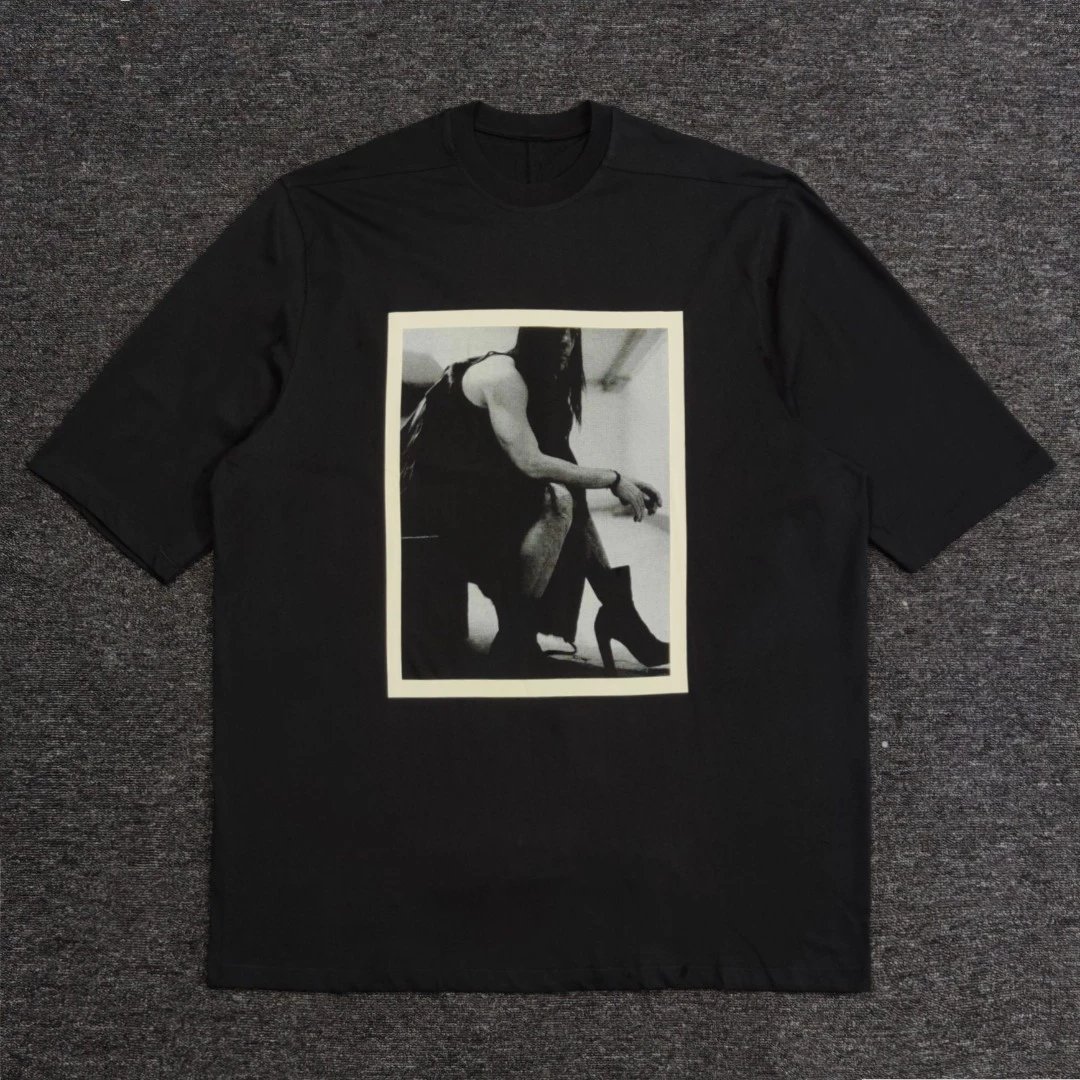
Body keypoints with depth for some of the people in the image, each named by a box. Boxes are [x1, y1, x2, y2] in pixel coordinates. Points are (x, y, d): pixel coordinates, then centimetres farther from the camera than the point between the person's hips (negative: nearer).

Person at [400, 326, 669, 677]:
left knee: (570, 496, 0)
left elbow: (551, 457, 6)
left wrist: (620, 484, -6)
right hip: (435, 490, -9)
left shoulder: (536, 378, 11)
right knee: (557, 500, -24)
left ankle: (616, 612, -1)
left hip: (474, 485, 9)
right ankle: (515, 642, -20)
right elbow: (530, 462, -26)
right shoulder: (503, 375, -18)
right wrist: (613, 479, -20)